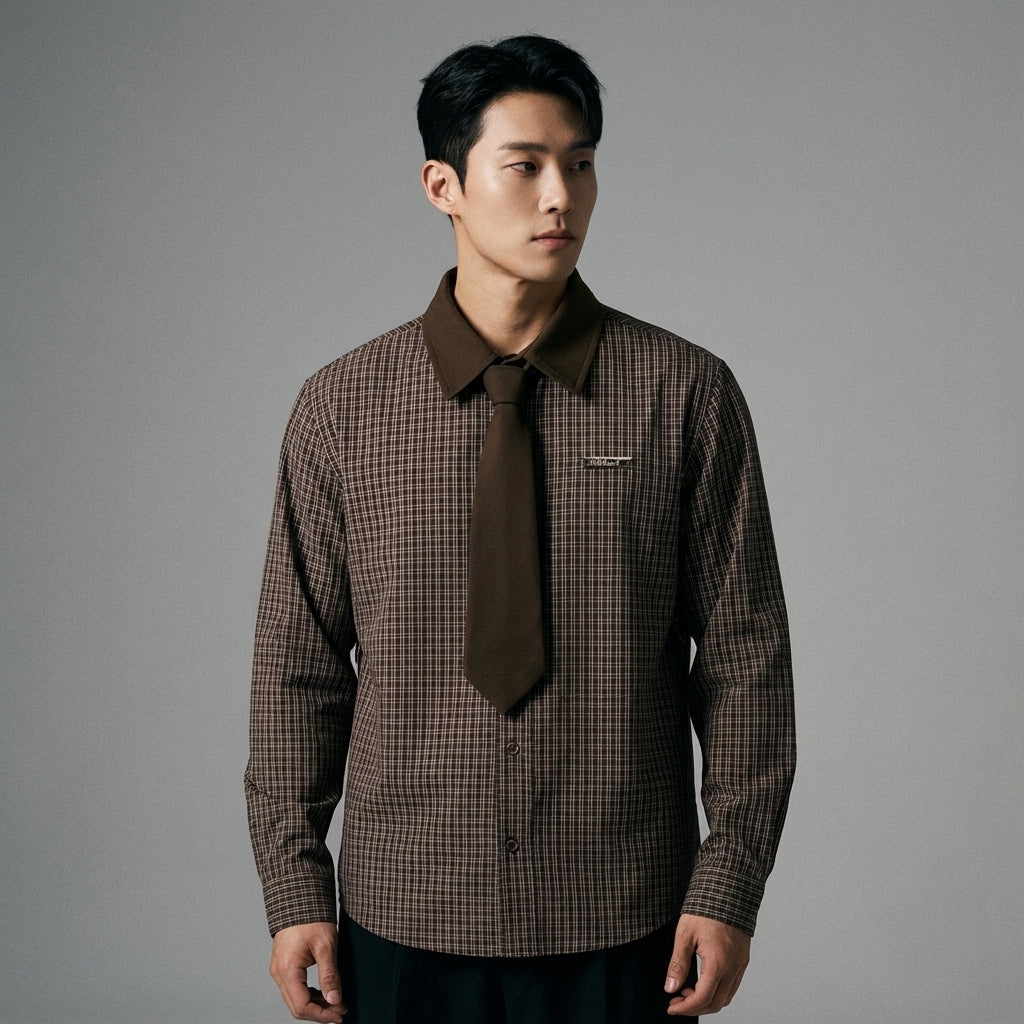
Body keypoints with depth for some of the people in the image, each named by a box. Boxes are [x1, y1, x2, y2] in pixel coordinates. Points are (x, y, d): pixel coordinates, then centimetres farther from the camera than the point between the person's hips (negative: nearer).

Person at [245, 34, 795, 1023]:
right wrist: (295, 891, -1)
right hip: (404, 919, 1)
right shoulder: (339, 408, -1)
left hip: (627, 929, 0)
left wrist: (728, 887, -5)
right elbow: (297, 664, 2)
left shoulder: (689, 394, -4)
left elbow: (743, 654, -2)